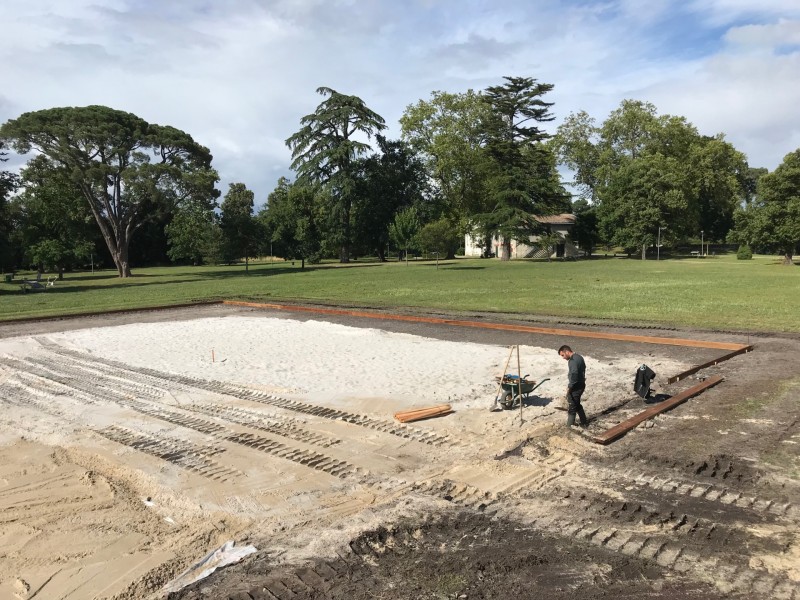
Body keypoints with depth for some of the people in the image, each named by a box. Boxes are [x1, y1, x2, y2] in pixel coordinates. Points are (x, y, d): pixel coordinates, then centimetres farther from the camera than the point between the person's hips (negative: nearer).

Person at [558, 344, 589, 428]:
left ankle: (569, 426, 11)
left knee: (571, 407, 2)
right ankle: (584, 422, 33)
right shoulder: (578, 357, 8)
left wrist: (569, 387, -19)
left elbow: (573, 375, -30)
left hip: (575, 387, -10)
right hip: (581, 385, 10)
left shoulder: (572, 361, -24)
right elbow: (583, 368, 17)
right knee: (577, 405, 24)